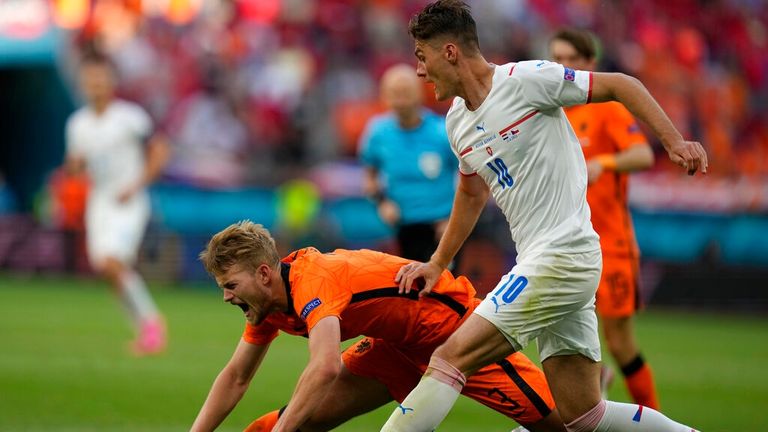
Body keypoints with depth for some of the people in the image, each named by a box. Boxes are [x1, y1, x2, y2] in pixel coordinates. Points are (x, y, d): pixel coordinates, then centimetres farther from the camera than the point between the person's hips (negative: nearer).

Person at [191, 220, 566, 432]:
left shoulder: (313, 281, -32)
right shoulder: (269, 303, -2)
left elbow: (325, 367, -47)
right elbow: (236, 377, 7)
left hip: (454, 326, -9)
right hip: (399, 346, 9)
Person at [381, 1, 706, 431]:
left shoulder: (525, 79, -10)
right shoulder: (457, 121, 15)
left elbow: (621, 85, -6)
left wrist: (674, 141, -15)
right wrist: (437, 264, 26)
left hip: (562, 258, -9)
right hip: (539, 262, 9)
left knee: (449, 359, -14)